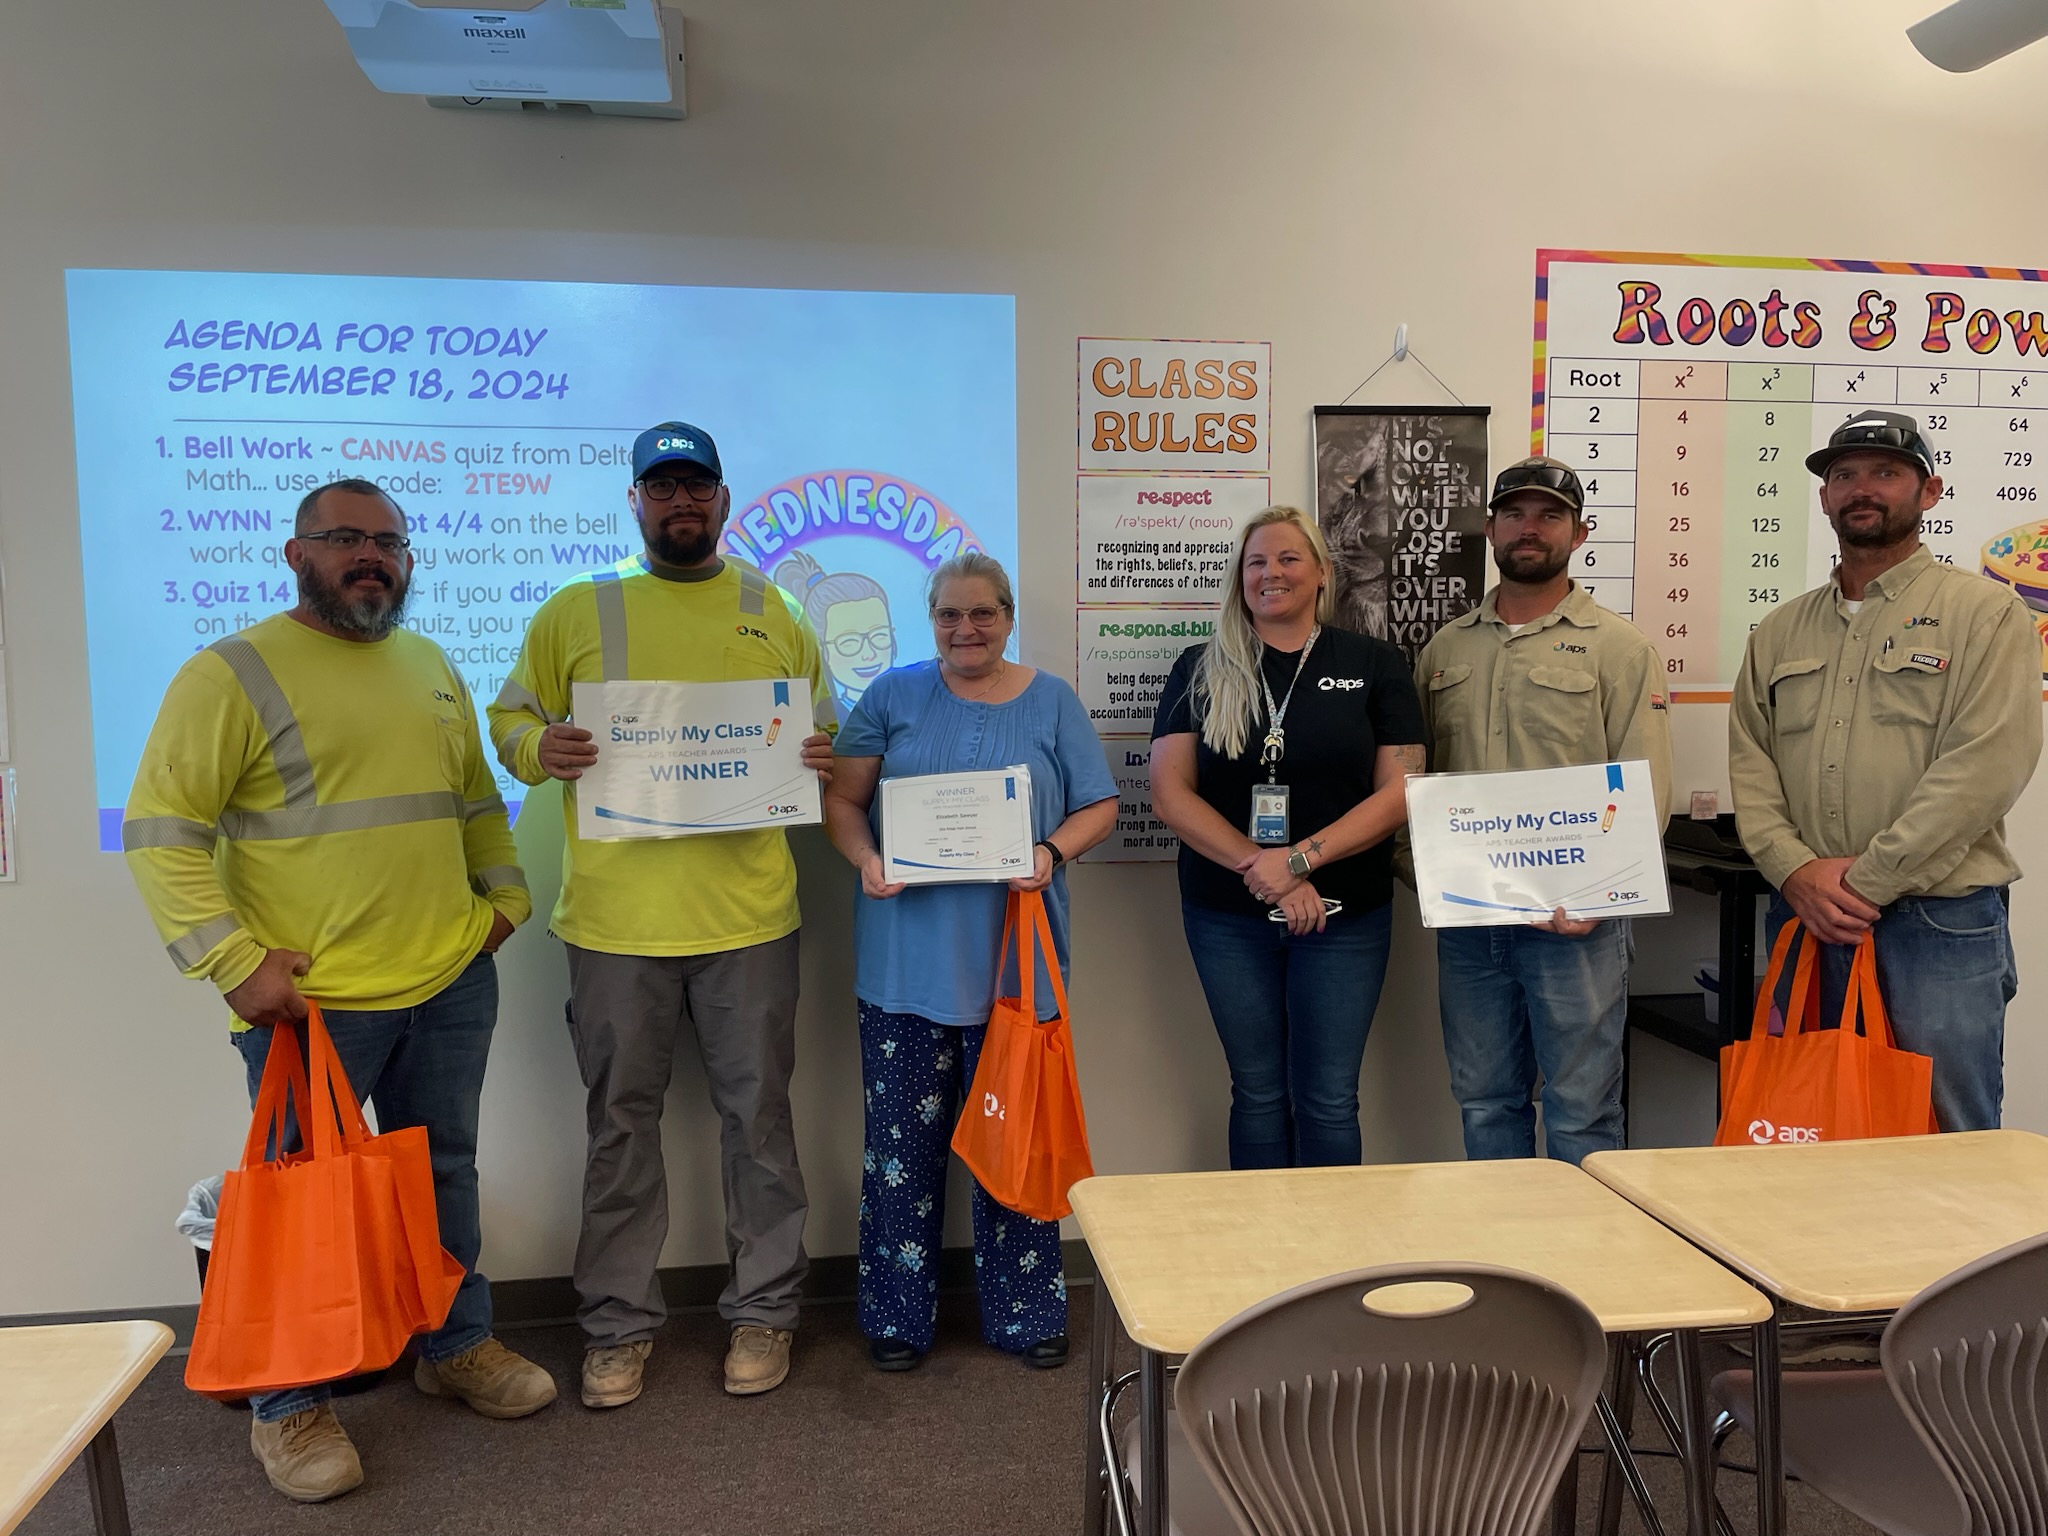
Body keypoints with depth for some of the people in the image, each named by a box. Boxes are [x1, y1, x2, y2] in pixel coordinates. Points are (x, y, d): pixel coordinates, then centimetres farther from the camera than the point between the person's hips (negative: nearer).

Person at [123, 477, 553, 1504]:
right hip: (311, 997, -6)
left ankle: (456, 1346, 36)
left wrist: (504, 890, 10)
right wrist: (233, 961, -18)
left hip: (451, 981, 6)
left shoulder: (432, 667, 12)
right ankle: (288, 1408, 26)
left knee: (444, 1172, 18)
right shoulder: (234, 672, -8)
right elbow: (161, 827, -12)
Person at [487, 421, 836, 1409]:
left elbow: (823, 733, 14)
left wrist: (822, 759, -9)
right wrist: (540, 746, -13)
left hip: (748, 914, 1)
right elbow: (508, 720, 9)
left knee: (757, 1115, 9)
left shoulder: (772, 612, 9)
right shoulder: (574, 611, 6)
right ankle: (619, 1323, 26)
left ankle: (763, 1310, 26)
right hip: (614, 915, 0)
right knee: (620, 1123, 10)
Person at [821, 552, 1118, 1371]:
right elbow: (843, 799, 5)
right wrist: (866, 859, -14)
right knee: (901, 1135, 6)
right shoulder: (894, 696, 6)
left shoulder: (1051, 702, 7)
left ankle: (1026, 1312, 24)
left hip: (1015, 958, 0)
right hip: (908, 957, 0)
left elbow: (1098, 805, 6)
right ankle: (898, 1316, 22)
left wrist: (1052, 853, -13)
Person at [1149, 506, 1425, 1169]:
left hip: (1345, 915, -1)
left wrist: (1301, 858, -16)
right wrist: (1262, 872, -13)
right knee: (1257, 1092, 11)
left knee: (1327, 1099, 4)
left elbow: (1400, 791, -4)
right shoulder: (1202, 670, 5)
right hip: (1227, 917, 1)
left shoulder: (1374, 664, 3)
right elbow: (1170, 793, -3)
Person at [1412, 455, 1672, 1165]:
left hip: (1575, 919, -4)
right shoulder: (1445, 648, 13)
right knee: (1485, 1101, 14)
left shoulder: (1619, 647, 0)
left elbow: (1646, 793, -6)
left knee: (1581, 1111, 3)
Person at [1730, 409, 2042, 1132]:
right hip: (1805, 919, 4)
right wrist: (1796, 871, -8)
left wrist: (1866, 880, -15)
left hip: (1940, 927, -4)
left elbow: (1984, 767, -12)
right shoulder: (1781, 631, 14)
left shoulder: (1985, 611, 0)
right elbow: (1748, 762, 8)